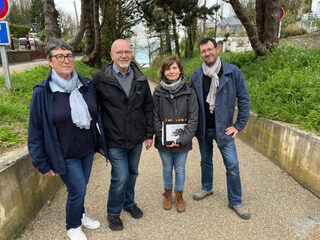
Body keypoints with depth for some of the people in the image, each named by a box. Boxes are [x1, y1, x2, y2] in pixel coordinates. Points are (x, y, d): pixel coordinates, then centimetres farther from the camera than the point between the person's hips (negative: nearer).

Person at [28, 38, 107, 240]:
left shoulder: (87, 86, -2)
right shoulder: (42, 92, -14)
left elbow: (96, 116, 8)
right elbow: (36, 130, -9)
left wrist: (100, 143, 10)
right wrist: (42, 163, -7)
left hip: (88, 150, 4)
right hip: (66, 155, -4)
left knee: (80, 187, 20)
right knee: (78, 190, 3)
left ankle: (80, 215, 48)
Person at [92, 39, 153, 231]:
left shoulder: (141, 79, 2)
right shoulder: (100, 78, -9)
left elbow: (148, 107, 7)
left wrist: (149, 134, 5)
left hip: (137, 139, 4)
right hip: (114, 141, -4)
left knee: (132, 173, 18)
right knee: (120, 177, -1)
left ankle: (129, 202, 44)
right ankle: (113, 212, 26)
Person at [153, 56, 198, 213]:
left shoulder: (189, 92, -5)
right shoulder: (158, 92, -2)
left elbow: (193, 118, -8)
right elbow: (155, 117, -3)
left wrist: (182, 139, -15)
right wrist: (163, 137, -12)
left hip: (182, 142, -1)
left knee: (180, 169, 14)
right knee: (167, 168, 17)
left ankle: (179, 196, 37)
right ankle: (168, 194, 41)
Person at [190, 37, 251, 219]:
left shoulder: (233, 72, -7)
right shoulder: (196, 75, 1)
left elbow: (244, 99, -3)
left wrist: (239, 125, -6)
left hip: (223, 128, -2)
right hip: (203, 129, 3)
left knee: (232, 165, 1)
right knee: (206, 161, 19)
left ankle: (235, 201, 20)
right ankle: (207, 188, 42)